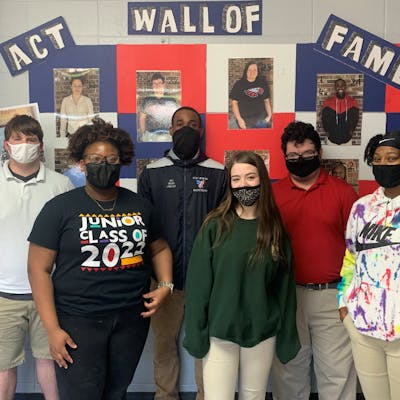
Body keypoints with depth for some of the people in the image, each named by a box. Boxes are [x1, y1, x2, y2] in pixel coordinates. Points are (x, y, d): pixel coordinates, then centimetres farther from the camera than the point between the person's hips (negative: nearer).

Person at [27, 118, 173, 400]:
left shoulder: (140, 205, 6)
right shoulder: (60, 208, -5)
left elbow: (160, 248, 19)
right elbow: (39, 269, -5)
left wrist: (165, 286, 2)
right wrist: (52, 329, -10)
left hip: (132, 318, 3)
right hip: (78, 321, -3)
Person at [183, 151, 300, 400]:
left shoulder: (275, 230, 0)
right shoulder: (215, 225, -7)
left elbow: (285, 286, 4)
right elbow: (198, 283, -7)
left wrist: (287, 337, 4)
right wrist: (196, 333, -9)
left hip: (262, 333, 2)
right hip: (219, 332, -2)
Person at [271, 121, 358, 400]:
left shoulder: (343, 192, 0)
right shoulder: (273, 194, 2)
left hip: (332, 296, -1)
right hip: (286, 295, 2)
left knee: (337, 373, 9)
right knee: (288, 371, 16)